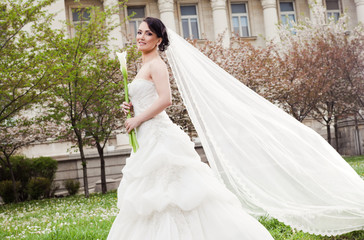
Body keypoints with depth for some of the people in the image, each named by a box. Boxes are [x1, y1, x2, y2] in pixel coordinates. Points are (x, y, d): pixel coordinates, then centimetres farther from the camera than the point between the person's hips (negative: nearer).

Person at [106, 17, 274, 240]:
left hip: (159, 136, -10)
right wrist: (132, 107, 7)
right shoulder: (145, 67, 20)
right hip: (148, 139, 10)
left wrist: (138, 119, -15)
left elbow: (165, 99, -21)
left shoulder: (156, 64, -8)